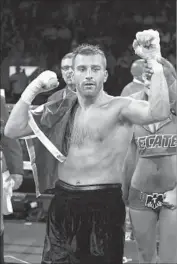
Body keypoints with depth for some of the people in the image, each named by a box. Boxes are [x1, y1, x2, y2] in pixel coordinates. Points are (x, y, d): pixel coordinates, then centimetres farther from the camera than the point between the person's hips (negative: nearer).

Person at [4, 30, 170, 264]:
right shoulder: (61, 109, 7)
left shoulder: (120, 108, -9)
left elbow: (159, 112, -29)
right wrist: (34, 88, -6)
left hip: (104, 204, -4)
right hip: (63, 203, 4)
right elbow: (13, 130, 2)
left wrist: (154, 61, -32)